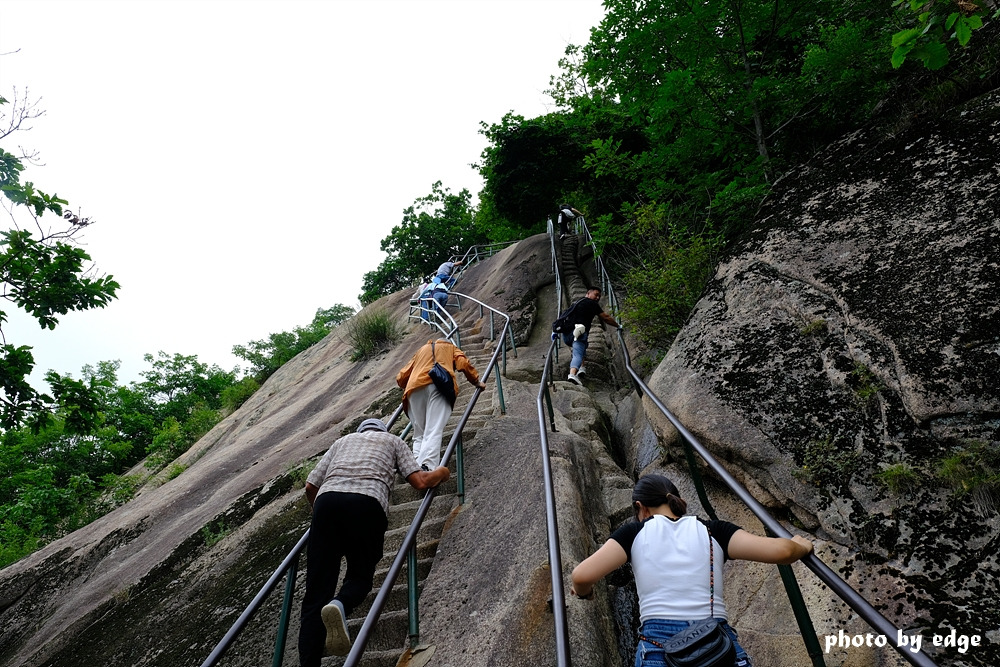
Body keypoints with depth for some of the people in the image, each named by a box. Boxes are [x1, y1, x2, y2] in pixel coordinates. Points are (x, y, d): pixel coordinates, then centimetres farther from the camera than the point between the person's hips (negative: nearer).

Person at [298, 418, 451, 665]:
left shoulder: (343, 440, 35)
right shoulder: (392, 441, 28)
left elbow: (310, 487, 27)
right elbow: (421, 481, 14)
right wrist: (441, 472, 35)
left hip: (327, 499, 2)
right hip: (368, 504, -2)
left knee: (316, 592, 5)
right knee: (360, 576, 16)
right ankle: (340, 606, -16)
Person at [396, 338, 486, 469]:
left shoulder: (421, 350, 39)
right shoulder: (451, 348, 33)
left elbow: (401, 377, 32)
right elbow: (464, 364, 11)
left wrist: (407, 388, 51)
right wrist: (476, 382, 23)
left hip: (415, 388, 3)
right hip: (439, 386, -3)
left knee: (419, 434, 8)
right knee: (433, 432, -15)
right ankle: (427, 467, -35)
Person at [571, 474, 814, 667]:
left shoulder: (636, 532, 8)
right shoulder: (713, 531, 12)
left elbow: (582, 576, -2)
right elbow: (780, 551, 4)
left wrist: (583, 591, 20)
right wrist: (801, 546, 26)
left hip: (659, 647, -2)